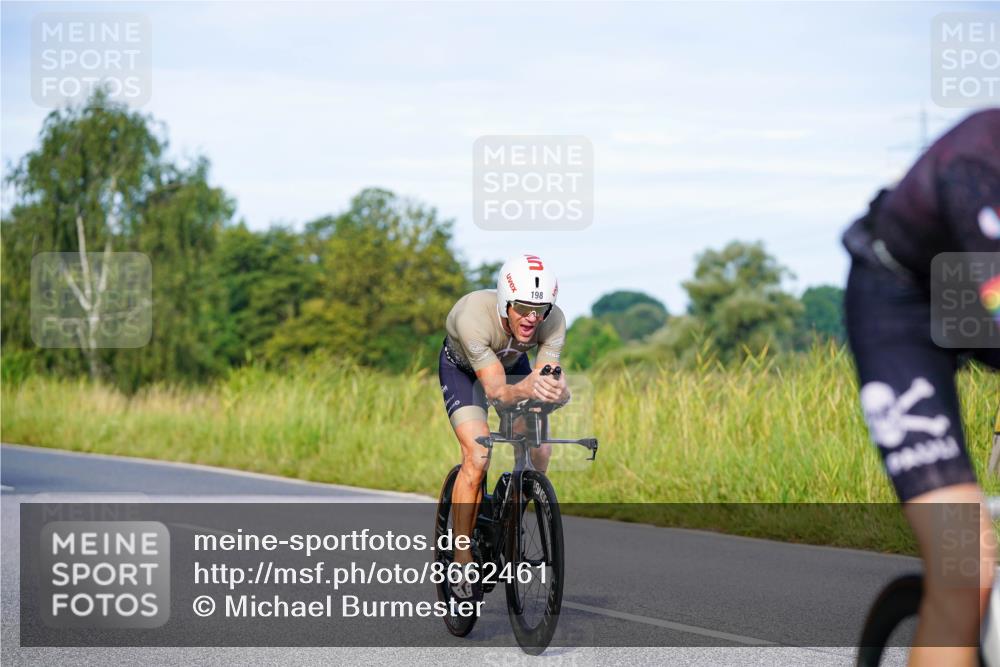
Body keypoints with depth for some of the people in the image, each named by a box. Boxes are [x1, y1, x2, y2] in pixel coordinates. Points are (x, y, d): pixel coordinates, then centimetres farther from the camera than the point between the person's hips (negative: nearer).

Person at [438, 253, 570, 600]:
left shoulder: (553, 321, -32)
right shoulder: (473, 315, -42)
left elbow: (546, 378, -36)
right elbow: (495, 389, -45)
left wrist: (556, 391, -60)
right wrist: (524, 389, -67)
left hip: (512, 364, 4)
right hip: (462, 368, -4)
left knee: (540, 452, -14)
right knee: (478, 456, -23)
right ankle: (462, 561, -15)